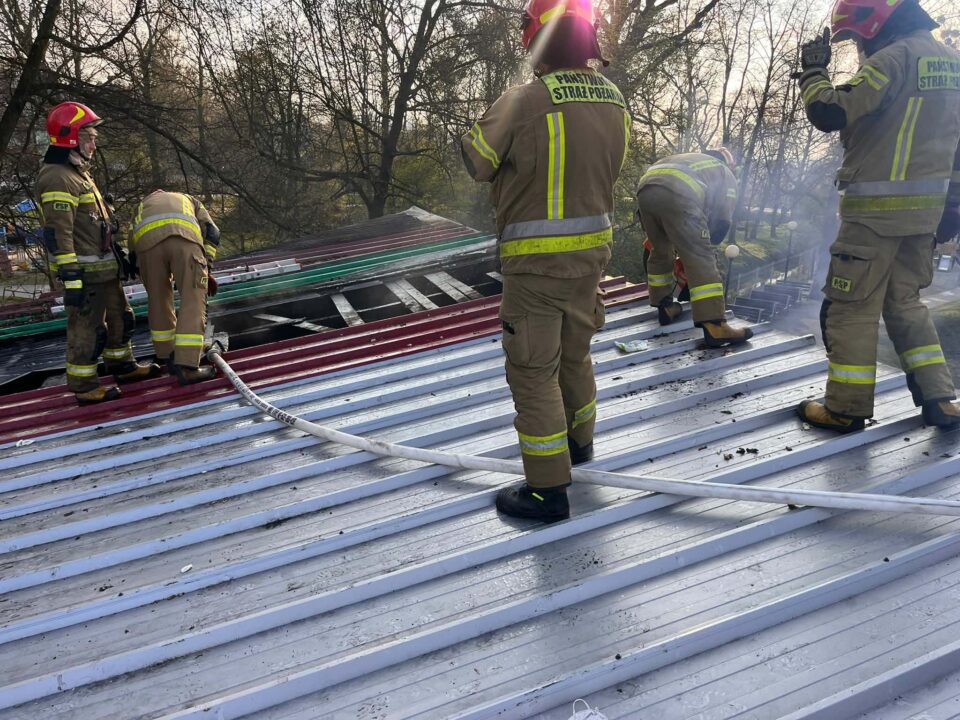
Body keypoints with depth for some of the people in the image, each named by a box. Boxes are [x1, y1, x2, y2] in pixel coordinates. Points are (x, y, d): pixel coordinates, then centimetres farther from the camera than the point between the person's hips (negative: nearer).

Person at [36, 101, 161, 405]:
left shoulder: (77, 172, 18)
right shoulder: (57, 177, -16)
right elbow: (58, 234, -22)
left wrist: (115, 257, 27)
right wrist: (71, 277, -25)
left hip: (105, 267, 10)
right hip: (85, 272, -10)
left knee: (119, 317, 21)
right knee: (87, 327, -3)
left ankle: (122, 364, 36)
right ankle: (83, 386, 8)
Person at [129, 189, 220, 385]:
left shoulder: (143, 204, 45)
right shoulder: (189, 199, 41)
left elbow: (133, 241, 29)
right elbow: (211, 231, 21)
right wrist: (207, 268, 20)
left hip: (146, 240, 2)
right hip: (185, 237, -2)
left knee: (158, 300, 18)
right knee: (193, 301, -1)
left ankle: (168, 358, 29)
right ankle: (187, 367, -8)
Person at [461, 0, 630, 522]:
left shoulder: (523, 102, -17)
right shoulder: (615, 102, 4)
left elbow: (476, 162, -5)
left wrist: (497, 118, 12)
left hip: (536, 260, -7)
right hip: (593, 248, 7)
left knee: (533, 371, 2)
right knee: (574, 353, 23)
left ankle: (548, 489, 8)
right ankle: (579, 441, 43)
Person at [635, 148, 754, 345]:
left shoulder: (683, 159, 46)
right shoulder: (725, 174, 31)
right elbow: (723, 220, 22)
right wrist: (706, 241, 40)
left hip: (645, 190, 6)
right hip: (677, 195, -5)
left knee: (660, 252, 25)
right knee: (701, 260, -6)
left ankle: (665, 306, 33)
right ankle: (714, 327, -14)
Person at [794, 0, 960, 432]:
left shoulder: (893, 57, -12)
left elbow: (830, 113, -19)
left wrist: (812, 70, -2)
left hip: (877, 207, -8)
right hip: (925, 207, 9)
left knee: (853, 306, -1)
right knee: (904, 301, 17)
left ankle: (846, 408, 4)